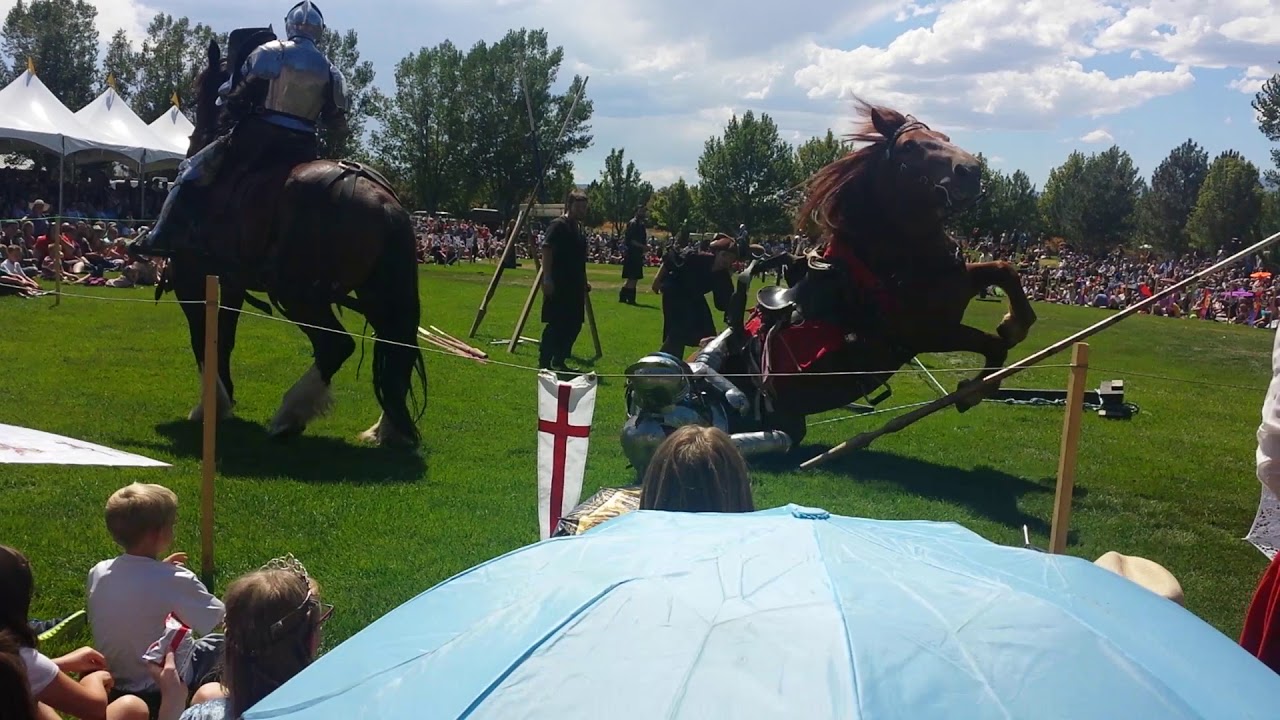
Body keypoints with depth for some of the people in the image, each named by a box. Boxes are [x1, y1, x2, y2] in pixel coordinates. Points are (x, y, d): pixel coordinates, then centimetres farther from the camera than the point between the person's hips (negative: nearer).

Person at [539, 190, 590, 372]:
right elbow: (546, 249, -16)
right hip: (558, 286, -9)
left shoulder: (579, 227, 17)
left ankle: (559, 362, 21)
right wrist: (547, 278, -22)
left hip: (574, 286, 9)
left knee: (574, 325, 10)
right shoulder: (558, 225, -9)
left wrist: (584, 282, 22)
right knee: (555, 325, -8)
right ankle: (544, 363, 0)